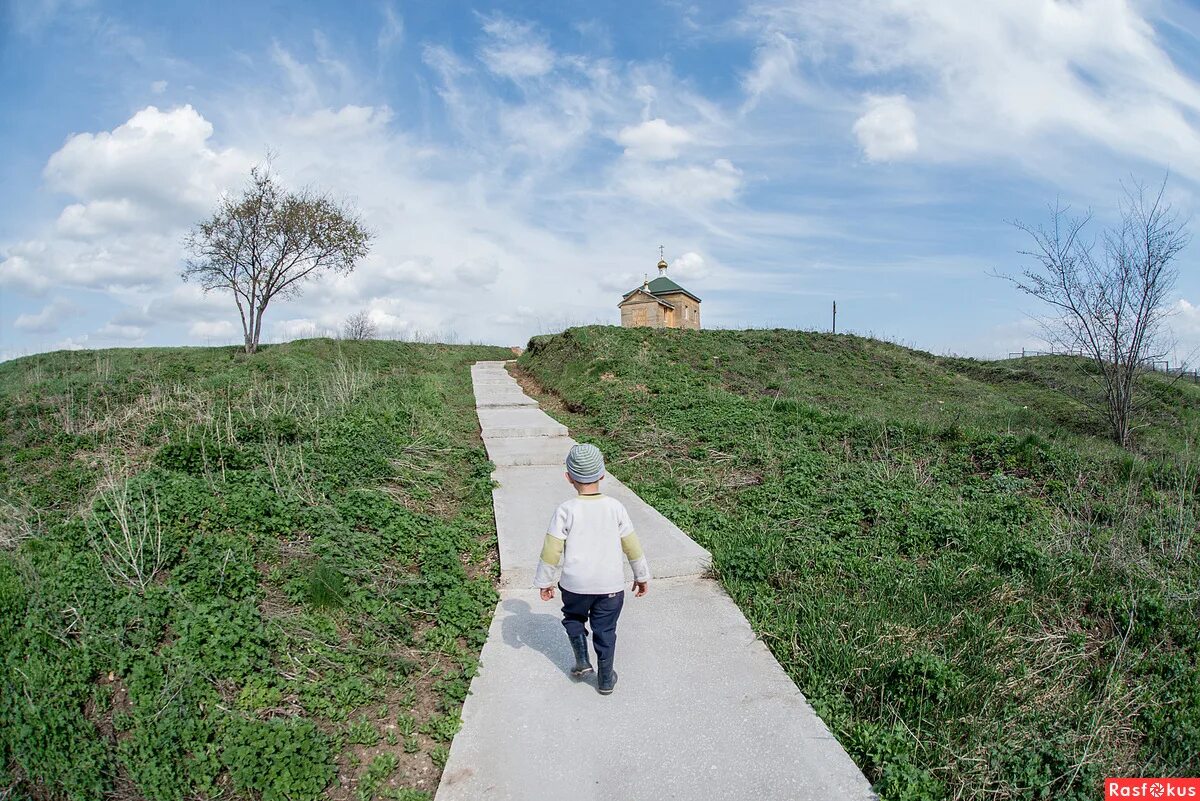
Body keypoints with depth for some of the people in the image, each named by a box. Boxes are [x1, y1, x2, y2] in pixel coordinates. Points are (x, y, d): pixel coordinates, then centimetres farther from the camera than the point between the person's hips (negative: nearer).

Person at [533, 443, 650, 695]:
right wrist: (642, 576, 13)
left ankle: (582, 660, 18)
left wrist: (545, 581, 4)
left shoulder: (566, 510, -14)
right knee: (605, 630, 16)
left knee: (574, 617, 27)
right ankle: (605, 680, 26)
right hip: (610, 584, 1)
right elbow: (632, 546, 0)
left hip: (575, 584, -1)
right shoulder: (615, 507, -8)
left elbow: (551, 550, -10)